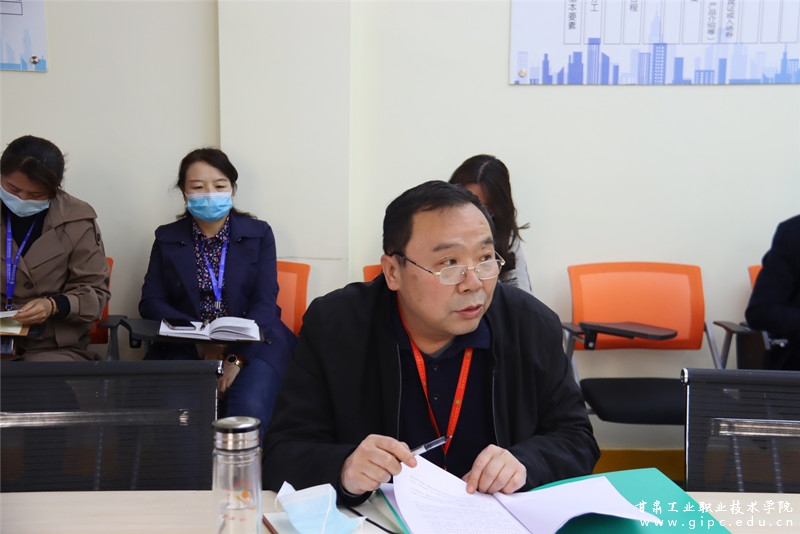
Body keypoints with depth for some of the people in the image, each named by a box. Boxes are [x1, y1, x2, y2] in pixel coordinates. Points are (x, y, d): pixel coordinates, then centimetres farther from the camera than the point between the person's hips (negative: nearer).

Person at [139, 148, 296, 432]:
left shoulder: (259, 233, 9)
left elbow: (265, 303, -1)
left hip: (251, 345, -1)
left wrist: (237, 358, -16)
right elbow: (150, 302, 5)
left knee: (249, 408, -31)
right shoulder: (166, 238, 13)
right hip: (185, 349, 1)